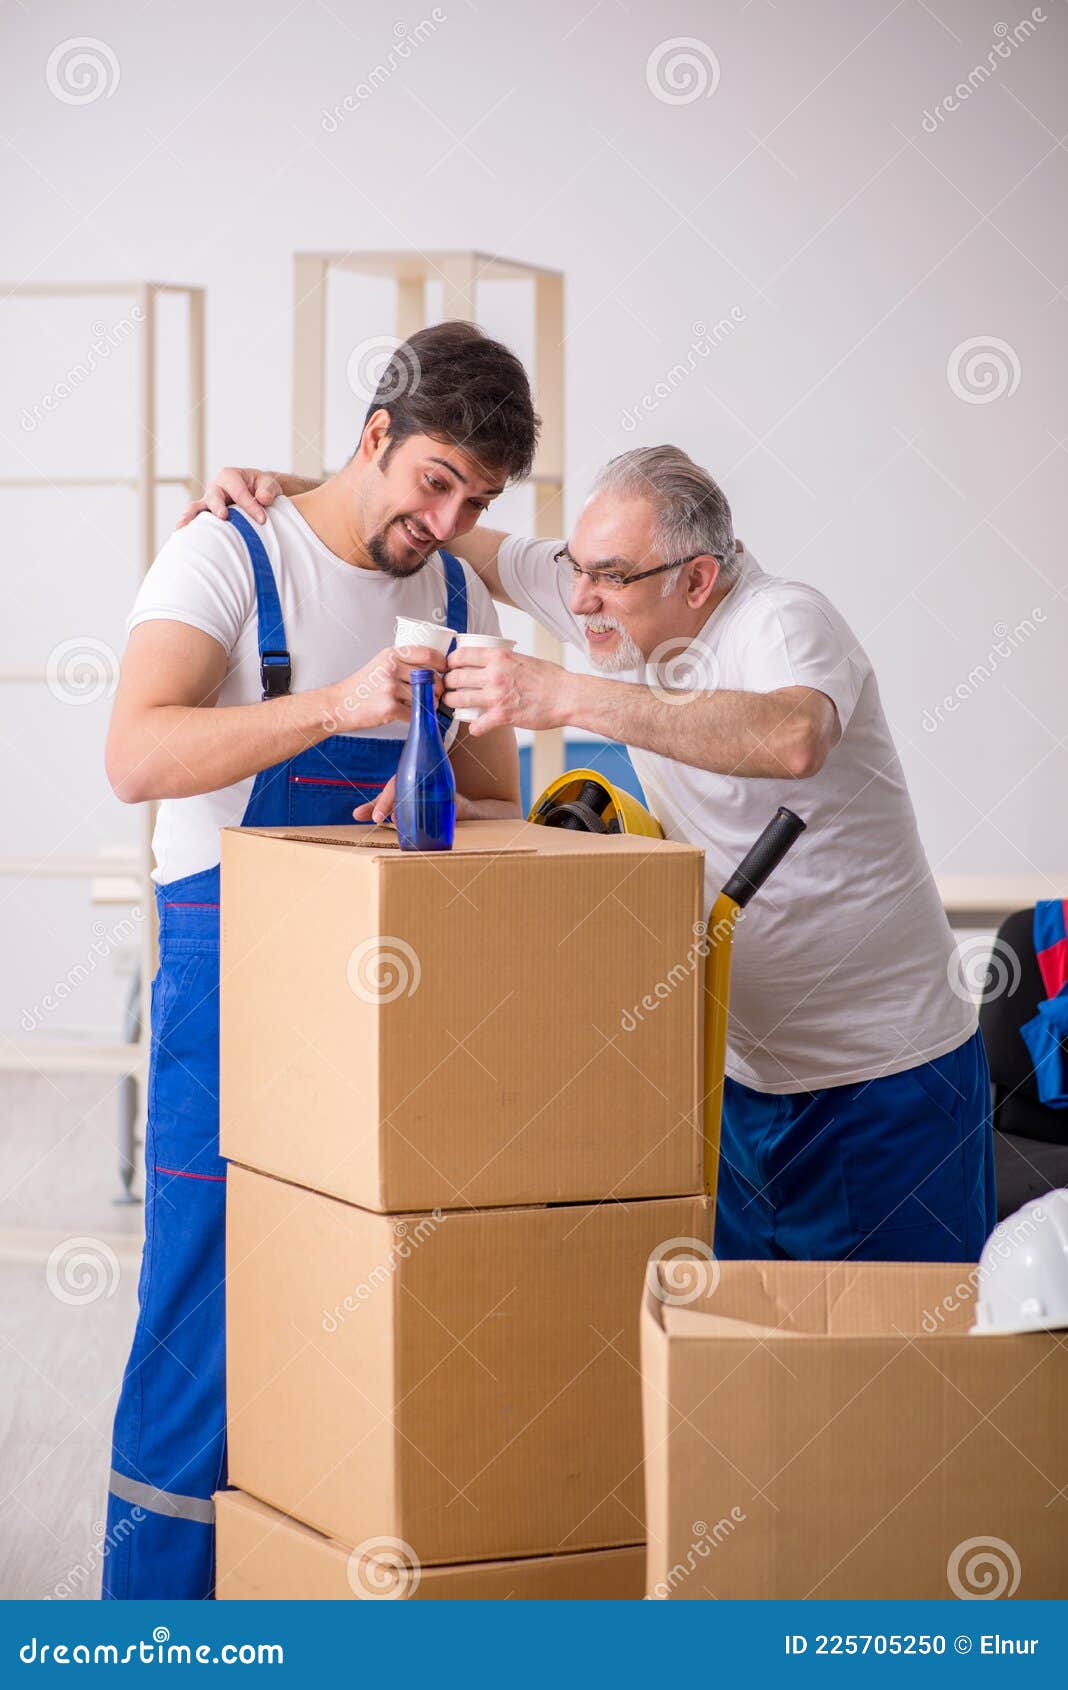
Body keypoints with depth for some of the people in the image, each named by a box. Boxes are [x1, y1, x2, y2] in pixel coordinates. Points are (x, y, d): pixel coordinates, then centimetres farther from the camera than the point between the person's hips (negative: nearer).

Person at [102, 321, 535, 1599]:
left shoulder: (459, 601, 12)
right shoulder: (229, 556, -5)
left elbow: (500, 818, 16)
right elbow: (137, 756, -19)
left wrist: (434, 814, -7)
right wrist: (335, 705, -30)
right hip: (231, 977, -5)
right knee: (205, 1316, -5)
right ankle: (154, 1607, 4)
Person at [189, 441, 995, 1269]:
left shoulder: (784, 621, -21)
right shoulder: (619, 600, -1)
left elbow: (792, 740, -44)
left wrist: (567, 695, -43)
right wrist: (285, 489, 2)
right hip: (741, 1068, 7)